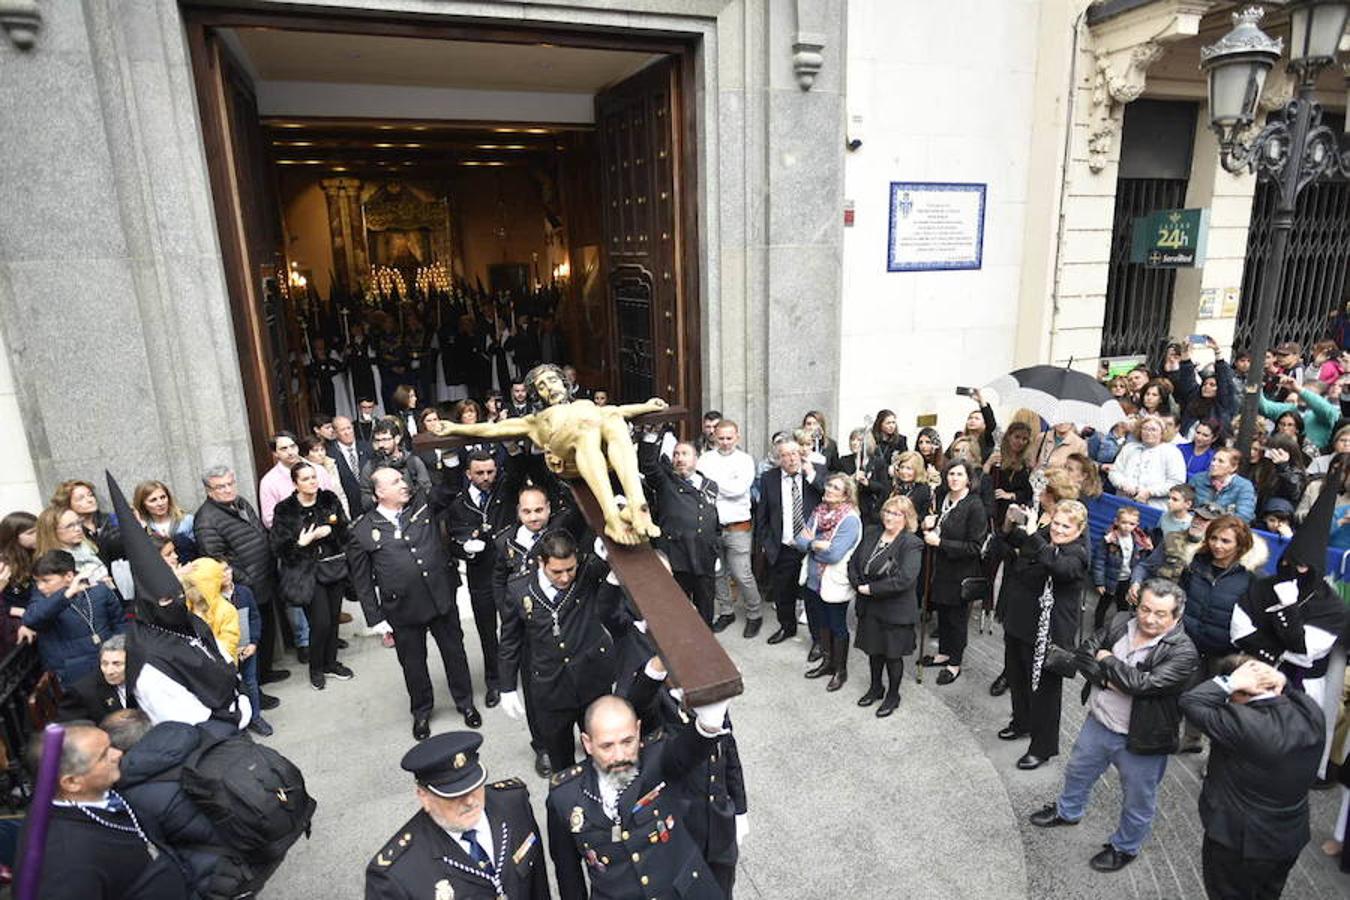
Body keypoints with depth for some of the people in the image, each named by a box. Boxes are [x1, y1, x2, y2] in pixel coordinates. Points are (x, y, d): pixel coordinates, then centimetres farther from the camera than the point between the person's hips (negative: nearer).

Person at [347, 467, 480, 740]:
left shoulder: (423, 510, 1)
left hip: (441, 598, 2)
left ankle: (465, 703, 36)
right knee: (413, 663, 15)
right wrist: (376, 618, -2)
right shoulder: (362, 531, -6)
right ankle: (421, 712, 39)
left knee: (454, 652, 15)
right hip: (403, 609, -2)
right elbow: (361, 580, -2)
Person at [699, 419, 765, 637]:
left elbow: (738, 489, -15)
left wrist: (711, 479, -10)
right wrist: (726, 489, -14)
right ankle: (726, 612, 31)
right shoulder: (706, 458, 4)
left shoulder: (745, 460, -2)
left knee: (742, 575, 0)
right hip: (711, 524, 3)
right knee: (718, 573, 14)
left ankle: (755, 614, 18)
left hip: (738, 526, -3)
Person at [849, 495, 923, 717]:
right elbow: (853, 563, 7)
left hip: (896, 611, -5)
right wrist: (858, 585, -10)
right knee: (874, 649, 21)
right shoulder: (871, 534, 2)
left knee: (893, 654, 11)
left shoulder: (912, 544, -17)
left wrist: (870, 589, -22)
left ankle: (893, 695, 32)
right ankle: (875, 688, 42)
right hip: (869, 607, 6)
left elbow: (903, 580, -26)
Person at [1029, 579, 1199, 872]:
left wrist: (1107, 660, -20)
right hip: (1098, 723, 5)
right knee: (1077, 771, 28)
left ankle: (1125, 848, 44)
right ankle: (1067, 811, 55)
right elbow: (1082, 653, -8)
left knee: (1137, 802, 18)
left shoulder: (1183, 652, -23)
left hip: (1140, 740, -5)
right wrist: (1109, 680, -23)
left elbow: (1143, 683, -33)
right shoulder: (1120, 623, -8)